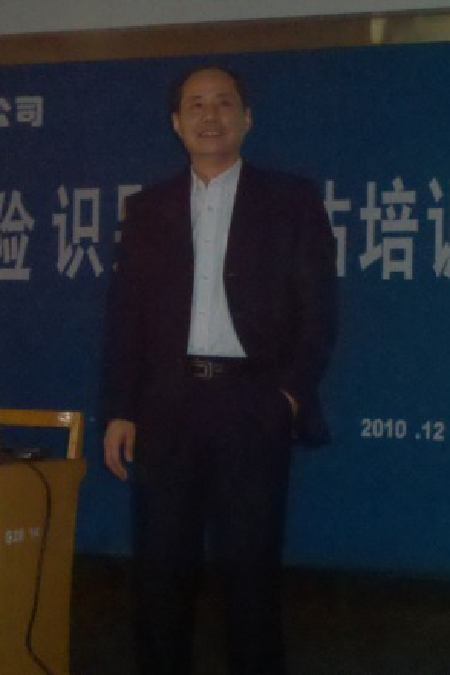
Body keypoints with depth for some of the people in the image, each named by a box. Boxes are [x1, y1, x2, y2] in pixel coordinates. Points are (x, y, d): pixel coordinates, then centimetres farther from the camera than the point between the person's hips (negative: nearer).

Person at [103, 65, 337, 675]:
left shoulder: (292, 201, 5)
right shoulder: (148, 208, 11)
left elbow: (319, 310, 2)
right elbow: (128, 315, 9)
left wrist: (292, 393, -6)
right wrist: (121, 410, 3)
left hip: (253, 405, -2)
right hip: (168, 404, 2)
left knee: (251, 563, 2)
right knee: (164, 562, 7)